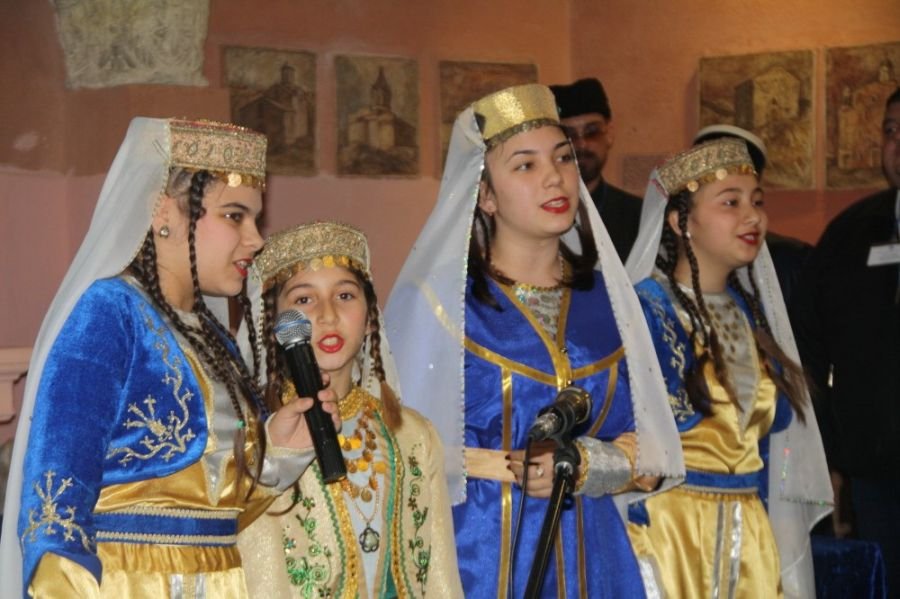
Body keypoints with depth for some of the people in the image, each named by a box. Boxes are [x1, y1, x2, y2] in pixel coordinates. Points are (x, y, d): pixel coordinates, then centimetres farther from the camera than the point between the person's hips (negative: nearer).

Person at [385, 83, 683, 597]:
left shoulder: (605, 296, 4)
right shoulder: (436, 299, -8)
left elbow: (648, 455, 4)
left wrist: (584, 465, -13)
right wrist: (511, 468, -12)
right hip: (477, 557, -3)